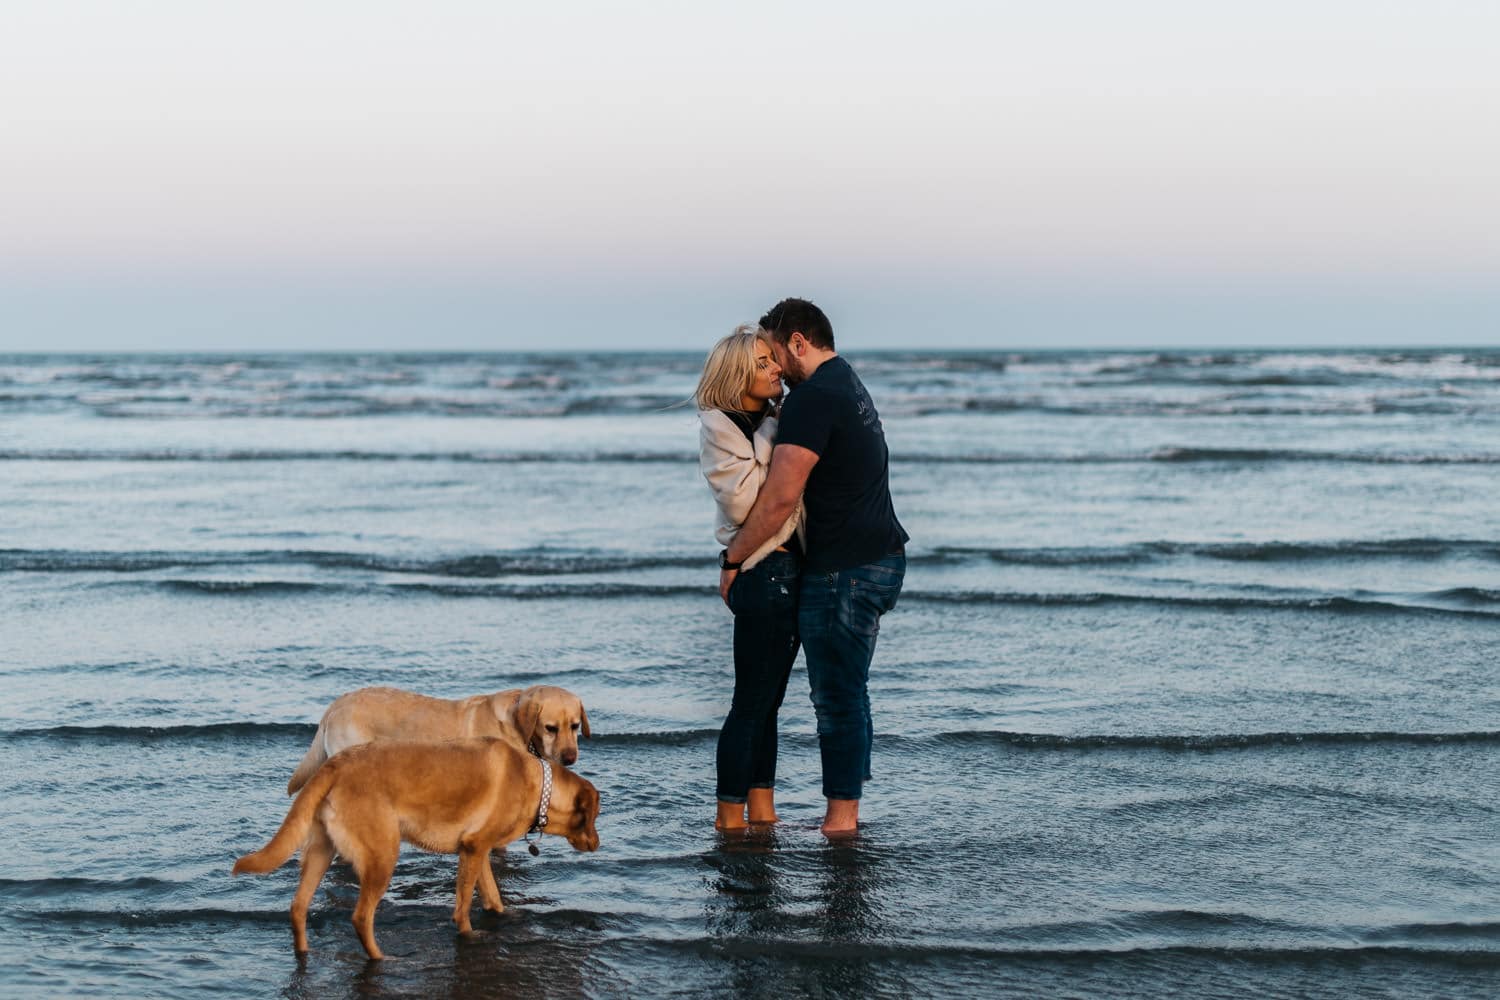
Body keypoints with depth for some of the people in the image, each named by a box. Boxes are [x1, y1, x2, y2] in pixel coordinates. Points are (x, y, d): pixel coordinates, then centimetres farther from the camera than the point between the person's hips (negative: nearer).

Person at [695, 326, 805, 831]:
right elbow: (742, 501, -19)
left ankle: (761, 812, 18)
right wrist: (770, 442, -15)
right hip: (762, 572, -8)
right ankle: (730, 818, 1)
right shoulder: (718, 426, -8)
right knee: (752, 701, -5)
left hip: (791, 567, 8)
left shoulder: (775, 420, 15)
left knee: (767, 700, 12)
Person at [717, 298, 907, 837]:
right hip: (880, 559, 10)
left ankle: (840, 822, 0)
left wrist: (733, 559, -9)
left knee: (837, 697, -4)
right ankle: (846, 814, 19)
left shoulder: (813, 398, -16)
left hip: (843, 570, -10)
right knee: (847, 693, 14)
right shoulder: (848, 384, 18)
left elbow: (780, 498, -21)